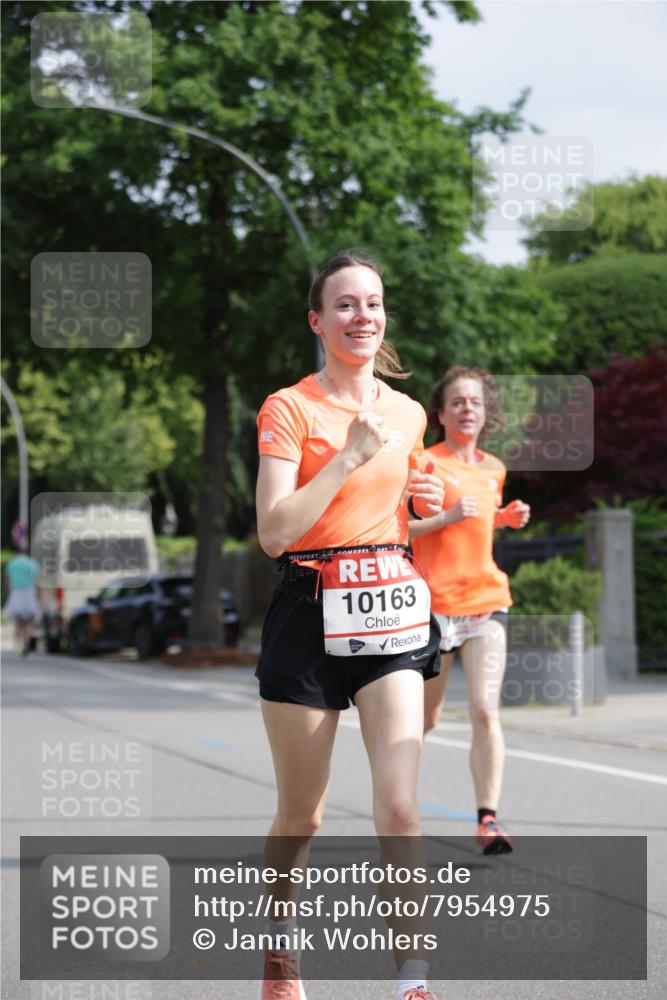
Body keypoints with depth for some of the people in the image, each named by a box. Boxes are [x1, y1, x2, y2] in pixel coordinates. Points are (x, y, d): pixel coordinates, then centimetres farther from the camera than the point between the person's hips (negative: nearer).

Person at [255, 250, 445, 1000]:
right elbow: (274, 531, -15)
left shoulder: (408, 415, 11)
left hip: (390, 609, 3)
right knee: (300, 816, 8)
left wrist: (418, 504, 5)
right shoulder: (289, 408, -5)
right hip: (310, 615, -3)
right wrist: (350, 455, -18)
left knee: (400, 809, -13)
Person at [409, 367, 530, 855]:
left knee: (486, 710, -11)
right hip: (435, 602, -3)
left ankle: (489, 819, -11)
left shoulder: (494, 469, 12)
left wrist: (506, 518, 10)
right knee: (425, 718, 8)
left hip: (486, 600, 4)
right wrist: (447, 517, -21)